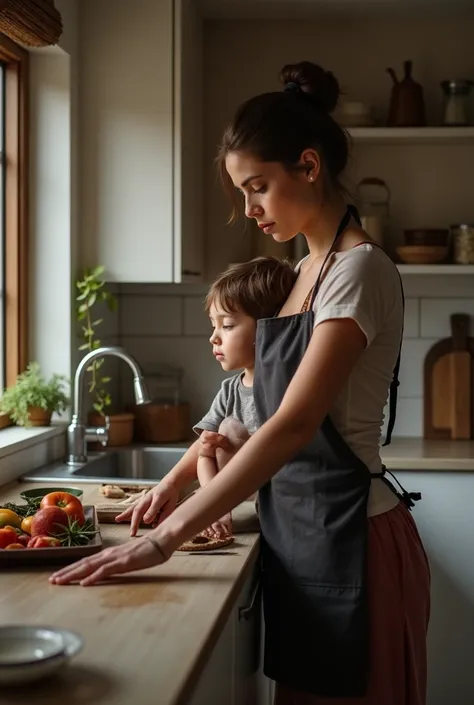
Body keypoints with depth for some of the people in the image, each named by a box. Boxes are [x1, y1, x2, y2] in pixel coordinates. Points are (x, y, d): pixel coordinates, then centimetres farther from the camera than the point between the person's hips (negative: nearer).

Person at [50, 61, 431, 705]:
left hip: (348, 532, -8)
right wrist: (180, 476, 9)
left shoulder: (360, 271, -16)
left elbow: (294, 424, -25)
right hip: (298, 524, 8)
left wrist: (168, 537, -27)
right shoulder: (308, 269, 11)